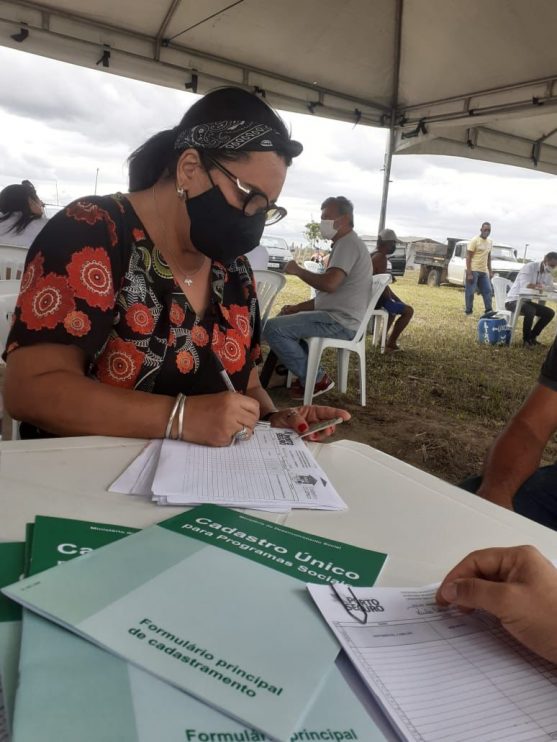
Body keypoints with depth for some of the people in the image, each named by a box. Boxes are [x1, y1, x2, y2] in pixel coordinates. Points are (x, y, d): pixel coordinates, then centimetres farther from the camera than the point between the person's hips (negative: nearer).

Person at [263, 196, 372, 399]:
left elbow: (329, 284, -28)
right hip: (337, 317, 11)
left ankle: (316, 379, -10)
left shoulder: (348, 243, -13)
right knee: (283, 318, 26)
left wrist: (298, 270, -12)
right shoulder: (345, 244, 21)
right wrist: (298, 307, 13)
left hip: (340, 322, -11)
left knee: (273, 328, -19)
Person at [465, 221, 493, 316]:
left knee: (487, 290, 4)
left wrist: (490, 271, 15)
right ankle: (468, 311, 5)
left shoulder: (490, 242, 12)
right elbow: (468, 257, -12)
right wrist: (469, 273, -18)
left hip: (484, 271, 7)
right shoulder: (474, 241, -10)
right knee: (470, 291, -3)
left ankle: (489, 310, 8)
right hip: (473, 270, -7)